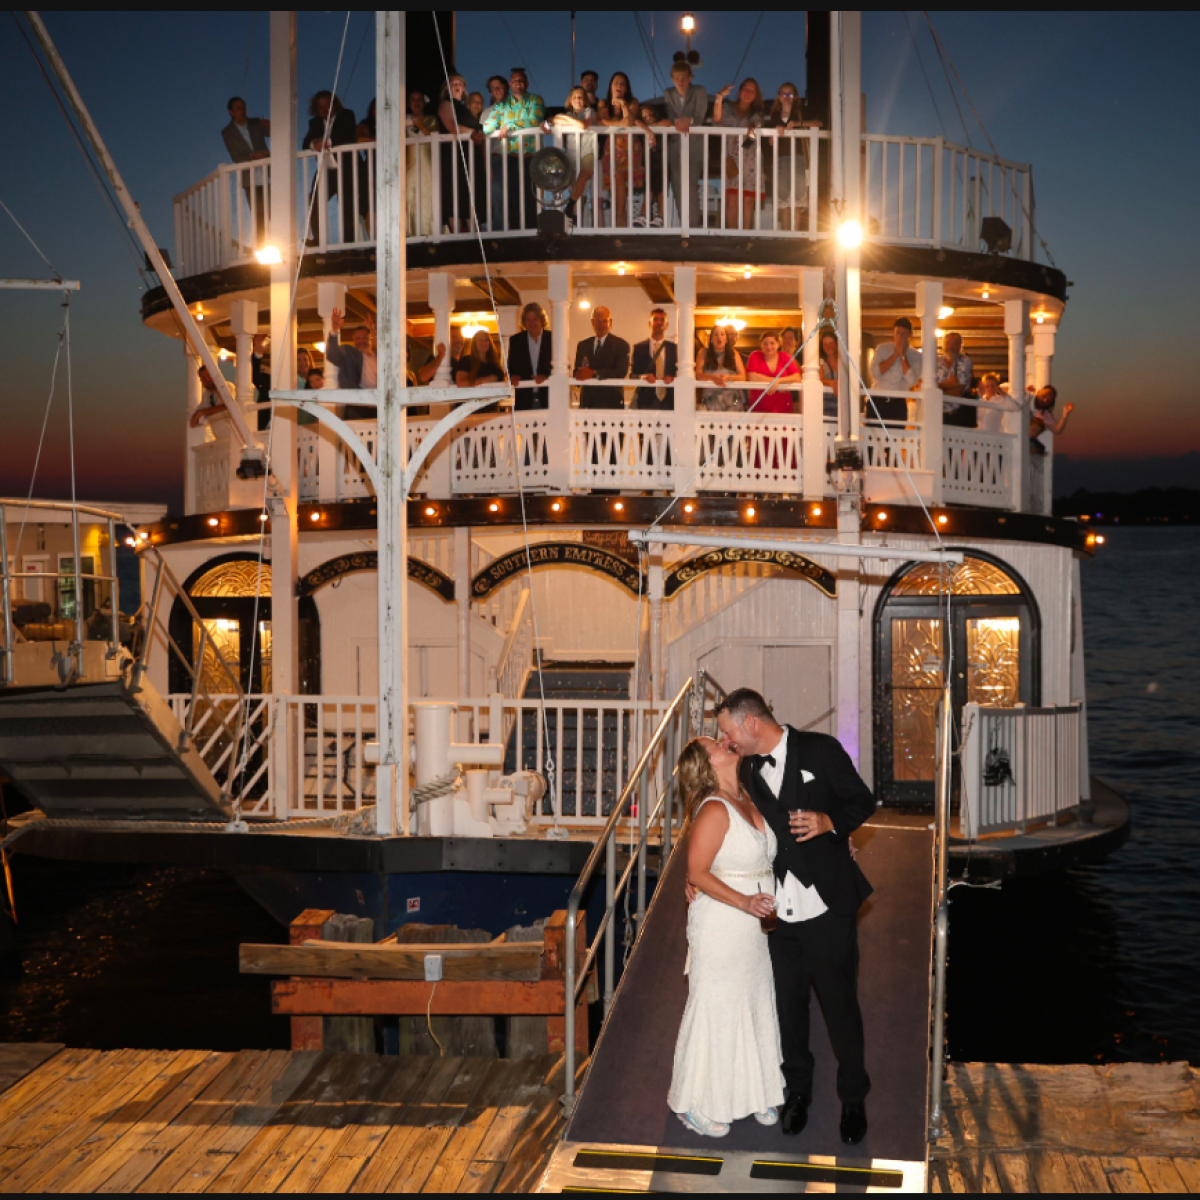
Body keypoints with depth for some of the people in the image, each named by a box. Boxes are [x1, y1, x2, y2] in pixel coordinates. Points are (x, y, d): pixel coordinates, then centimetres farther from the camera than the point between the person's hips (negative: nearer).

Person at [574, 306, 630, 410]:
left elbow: (621, 372, -10)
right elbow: (577, 373, 14)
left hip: (611, 402, -3)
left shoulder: (621, 345, 3)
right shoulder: (582, 345, 17)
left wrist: (594, 374, -20)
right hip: (587, 403, 3)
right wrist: (583, 375, -12)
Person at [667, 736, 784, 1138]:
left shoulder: (748, 799, 5)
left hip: (752, 925, 8)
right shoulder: (714, 810, -20)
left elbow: (764, 856, 19)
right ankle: (695, 1103, 19)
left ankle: (753, 1093, 34)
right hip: (719, 927, -8)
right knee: (715, 1009, 3)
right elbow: (697, 873, -21)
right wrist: (743, 901, -30)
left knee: (754, 1005, 17)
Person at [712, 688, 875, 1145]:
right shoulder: (748, 769, 6)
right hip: (778, 912, 4)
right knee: (788, 1003, 13)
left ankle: (853, 1099, 22)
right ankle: (798, 1090, 32)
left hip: (827, 906, -4)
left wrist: (830, 822, -21)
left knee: (840, 1004, 5)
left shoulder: (820, 750, -8)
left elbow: (863, 801, -2)